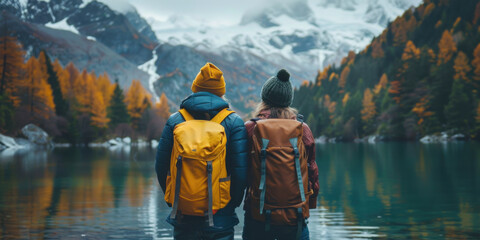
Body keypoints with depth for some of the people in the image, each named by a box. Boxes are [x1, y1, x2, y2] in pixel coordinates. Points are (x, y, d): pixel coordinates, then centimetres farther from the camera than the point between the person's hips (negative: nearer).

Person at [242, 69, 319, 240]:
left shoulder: (250, 129, -6)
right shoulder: (303, 129, -1)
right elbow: (312, 170, 7)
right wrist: (310, 202, 19)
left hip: (258, 217, -1)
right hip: (295, 217, 1)